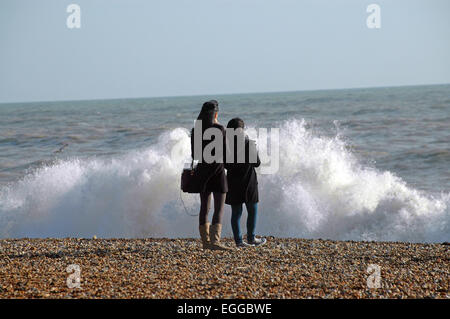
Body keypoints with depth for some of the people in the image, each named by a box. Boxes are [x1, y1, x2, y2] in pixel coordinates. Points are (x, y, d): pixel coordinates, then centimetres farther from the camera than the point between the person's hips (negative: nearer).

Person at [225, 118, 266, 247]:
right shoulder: (250, 144, -12)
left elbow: (225, 165, 0)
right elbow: (257, 163, -4)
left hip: (233, 183, 3)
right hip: (248, 183, -3)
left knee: (236, 212, 7)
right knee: (252, 211, 11)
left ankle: (238, 240, 7)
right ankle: (251, 238, 15)